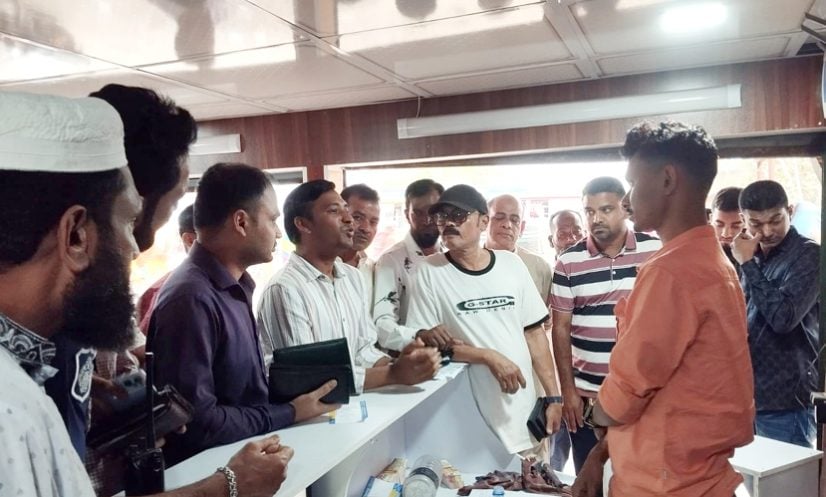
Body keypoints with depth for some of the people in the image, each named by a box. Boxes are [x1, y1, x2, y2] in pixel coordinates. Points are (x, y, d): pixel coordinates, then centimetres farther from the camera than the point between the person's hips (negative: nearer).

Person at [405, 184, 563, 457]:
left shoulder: (511, 264, 2)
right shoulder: (430, 271, -7)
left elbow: (534, 332, 6)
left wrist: (553, 396, 3)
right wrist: (489, 357, -18)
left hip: (525, 416, 4)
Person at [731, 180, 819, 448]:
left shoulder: (809, 256, -9)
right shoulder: (754, 256, 11)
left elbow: (783, 317, -23)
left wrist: (748, 264, -17)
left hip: (784, 400, -6)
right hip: (744, 393, 7)